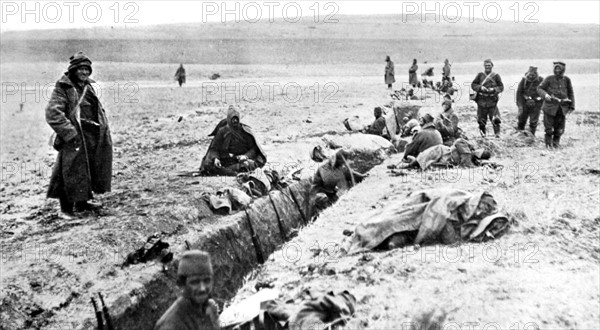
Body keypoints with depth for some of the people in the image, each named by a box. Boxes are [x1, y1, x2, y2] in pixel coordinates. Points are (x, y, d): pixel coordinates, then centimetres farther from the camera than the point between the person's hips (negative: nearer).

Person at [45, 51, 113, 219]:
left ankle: (82, 202, 32)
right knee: (71, 173, -5)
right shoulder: (63, 88, -8)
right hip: (75, 139, -8)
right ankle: (66, 208, 7)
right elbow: (52, 113, -17)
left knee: (89, 170, 16)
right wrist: (70, 133, -22)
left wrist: (103, 128, 11)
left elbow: (98, 110, 24)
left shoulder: (88, 87, 16)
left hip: (93, 138, 8)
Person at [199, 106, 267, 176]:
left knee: (251, 163, -35)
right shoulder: (222, 131, 8)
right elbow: (214, 148, 6)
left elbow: (253, 148, 4)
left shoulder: (245, 130, 7)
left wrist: (246, 156, -16)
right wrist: (215, 158, -16)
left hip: (241, 159, -1)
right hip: (225, 160, 1)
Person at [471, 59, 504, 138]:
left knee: (495, 118, -11)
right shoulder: (480, 75, 8)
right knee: (481, 119, 6)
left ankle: (497, 133, -6)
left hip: (492, 100, -1)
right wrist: (480, 88, -12)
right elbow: (473, 85, 5)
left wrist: (494, 89, -13)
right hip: (481, 100, 1)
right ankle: (482, 134, 20)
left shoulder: (496, 76, 6)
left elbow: (501, 87, 5)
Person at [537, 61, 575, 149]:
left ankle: (556, 143, 21)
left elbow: (570, 94, 12)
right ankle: (548, 144, 14)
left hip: (562, 108, 2)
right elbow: (539, 88, -1)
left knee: (559, 128, 6)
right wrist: (545, 95, -21)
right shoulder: (549, 79, -2)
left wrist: (572, 106, 7)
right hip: (550, 107, -2)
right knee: (549, 128, -1)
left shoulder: (566, 80, 5)